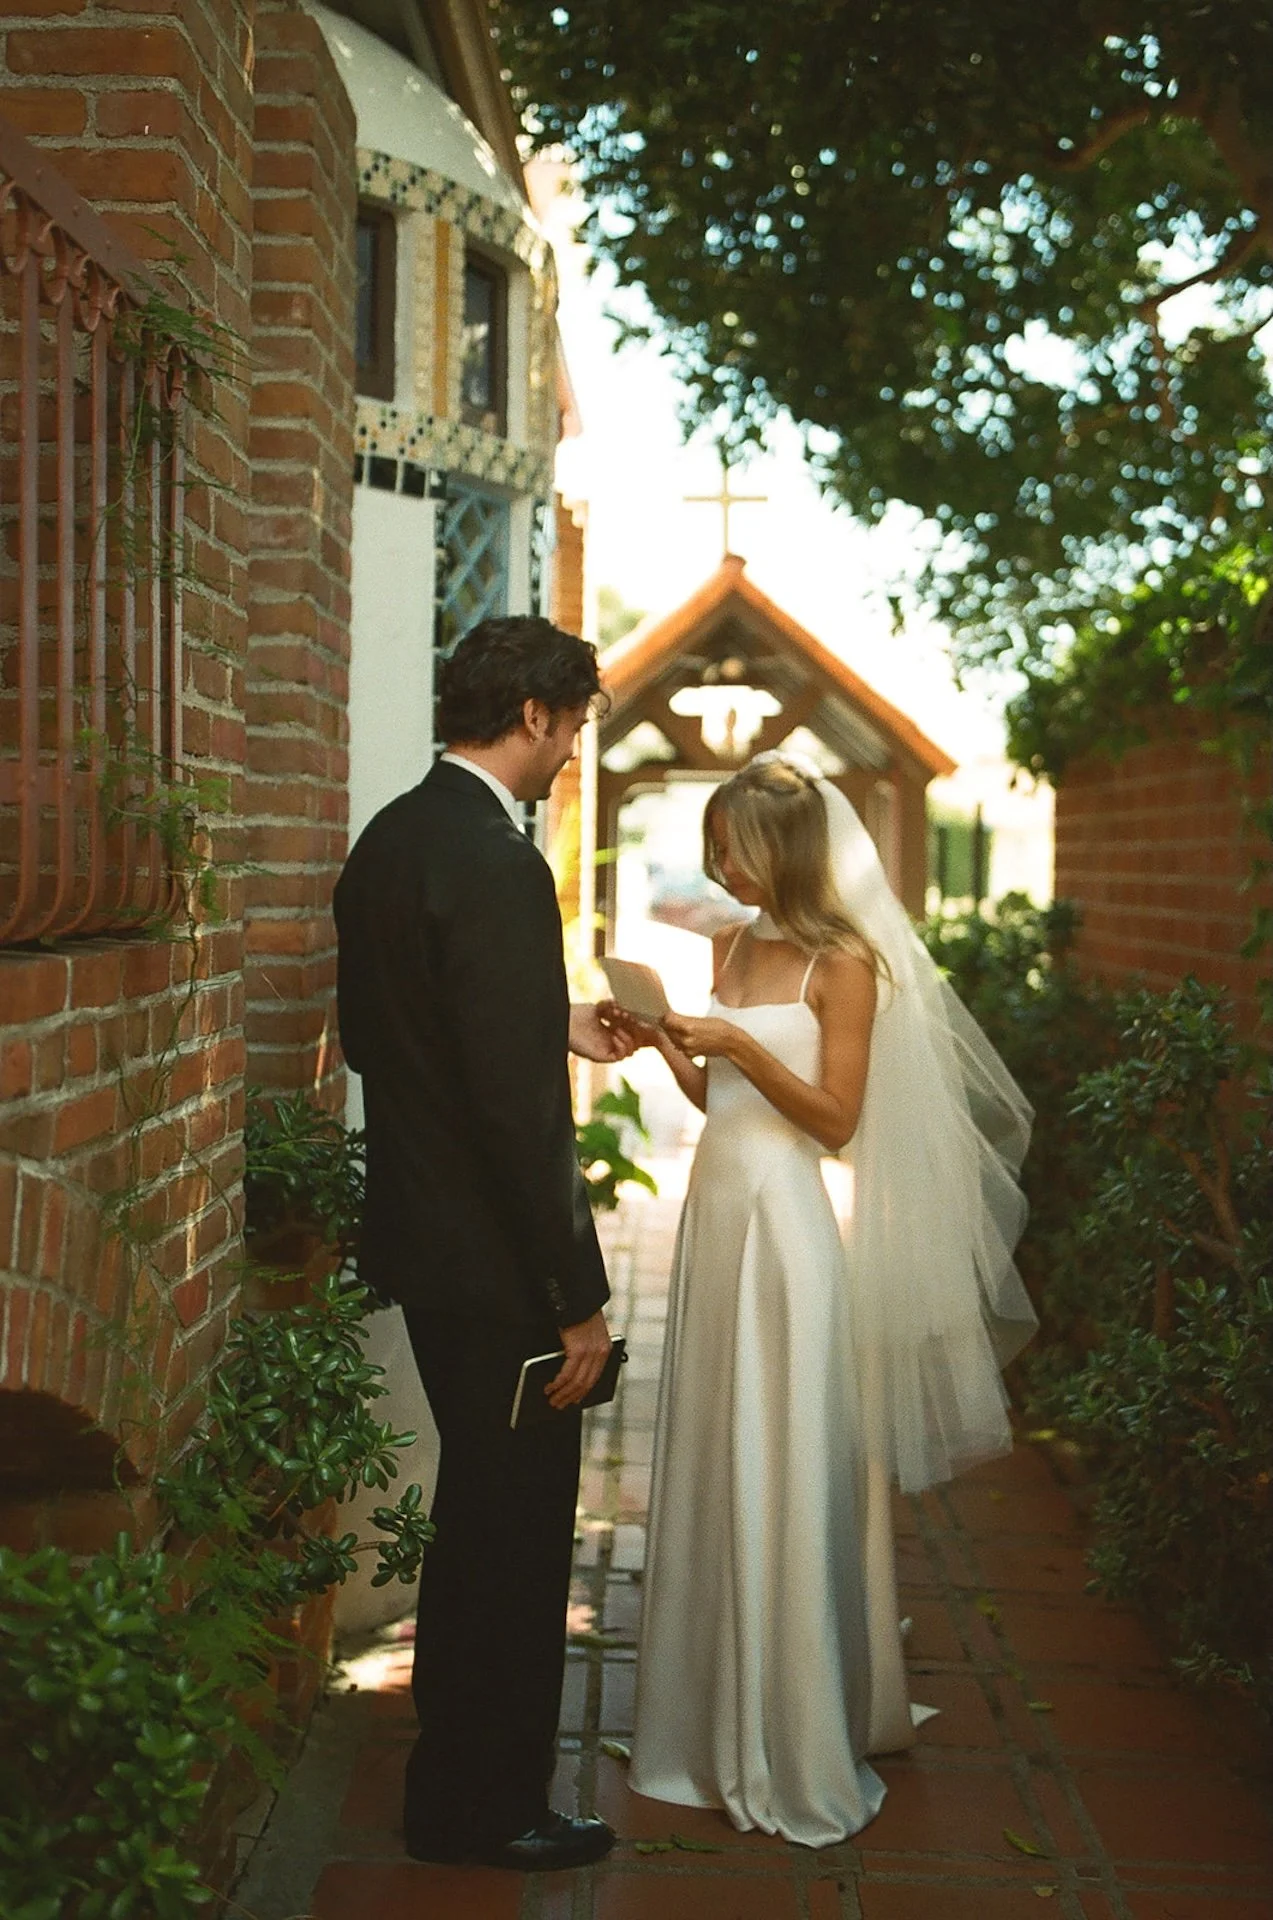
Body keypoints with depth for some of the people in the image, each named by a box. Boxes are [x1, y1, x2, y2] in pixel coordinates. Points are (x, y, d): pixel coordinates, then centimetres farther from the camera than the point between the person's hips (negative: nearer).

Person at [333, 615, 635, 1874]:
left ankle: (455, 1766, 44)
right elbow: (518, 1105, -25)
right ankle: (484, 1806, 21)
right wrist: (578, 1295, -19)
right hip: (495, 1253, -10)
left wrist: (553, 1029, 15)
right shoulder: (493, 862, -23)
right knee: (514, 1524, 5)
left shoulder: (389, 838, 7)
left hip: (420, 1233, 10)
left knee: (480, 1507, 25)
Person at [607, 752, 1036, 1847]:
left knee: (784, 1474, -1)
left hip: (786, 1222, -7)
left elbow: (836, 1119, -11)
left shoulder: (844, 963, -9)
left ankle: (795, 1744, 12)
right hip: (718, 1209, 7)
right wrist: (664, 1044, -1)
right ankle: (719, 1711, 26)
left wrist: (741, 1047, -21)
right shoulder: (733, 949, 12)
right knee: (714, 1463, 12)